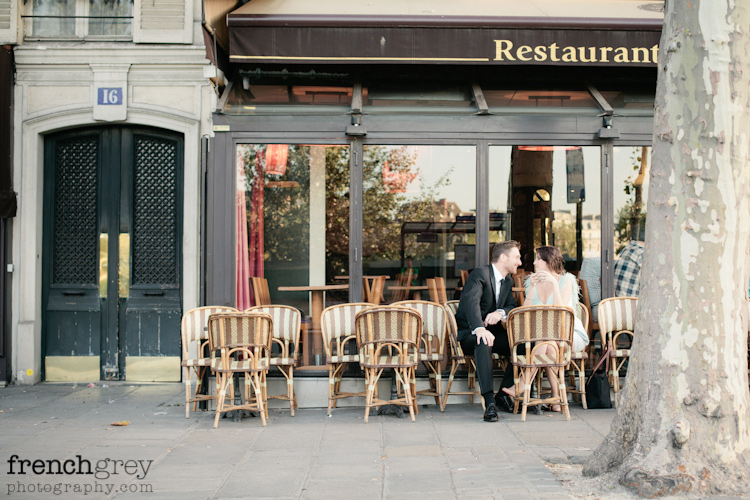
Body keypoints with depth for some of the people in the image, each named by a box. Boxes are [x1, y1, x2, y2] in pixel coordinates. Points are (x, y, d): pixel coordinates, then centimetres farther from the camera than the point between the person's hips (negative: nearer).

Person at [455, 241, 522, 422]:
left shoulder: (508, 281, 14)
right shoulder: (480, 274, -14)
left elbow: (513, 306, 7)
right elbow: (471, 301, -31)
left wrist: (500, 313, -19)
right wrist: (479, 329, -48)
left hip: (493, 330, 8)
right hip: (468, 333, -7)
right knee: (484, 343, -40)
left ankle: (503, 394, -4)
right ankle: (489, 401, -43)